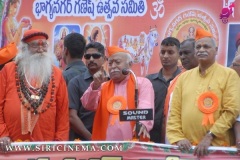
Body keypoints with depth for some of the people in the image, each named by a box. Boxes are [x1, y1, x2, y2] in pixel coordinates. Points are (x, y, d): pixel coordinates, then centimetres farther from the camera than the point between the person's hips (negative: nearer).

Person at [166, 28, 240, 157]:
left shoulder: (229, 75, 2)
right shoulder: (184, 77, 14)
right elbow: (175, 111, 11)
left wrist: (209, 137, -13)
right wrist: (177, 137, -3)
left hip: (218, 146, -3)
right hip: (187, 147, 3)